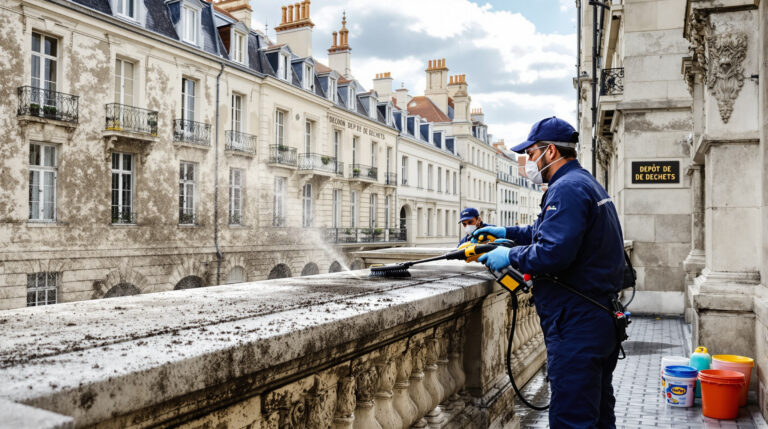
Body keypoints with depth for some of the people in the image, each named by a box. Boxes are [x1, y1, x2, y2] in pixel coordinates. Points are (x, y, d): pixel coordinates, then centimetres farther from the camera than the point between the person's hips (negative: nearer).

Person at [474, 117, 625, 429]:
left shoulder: (567, 188, -17)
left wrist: (510, 256, -13)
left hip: (576, 328, -11)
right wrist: (507, 232, 22)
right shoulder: (587, 183, 17)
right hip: (601, 320, 11)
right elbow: (553, 232, 28)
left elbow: (552, 253, -29)